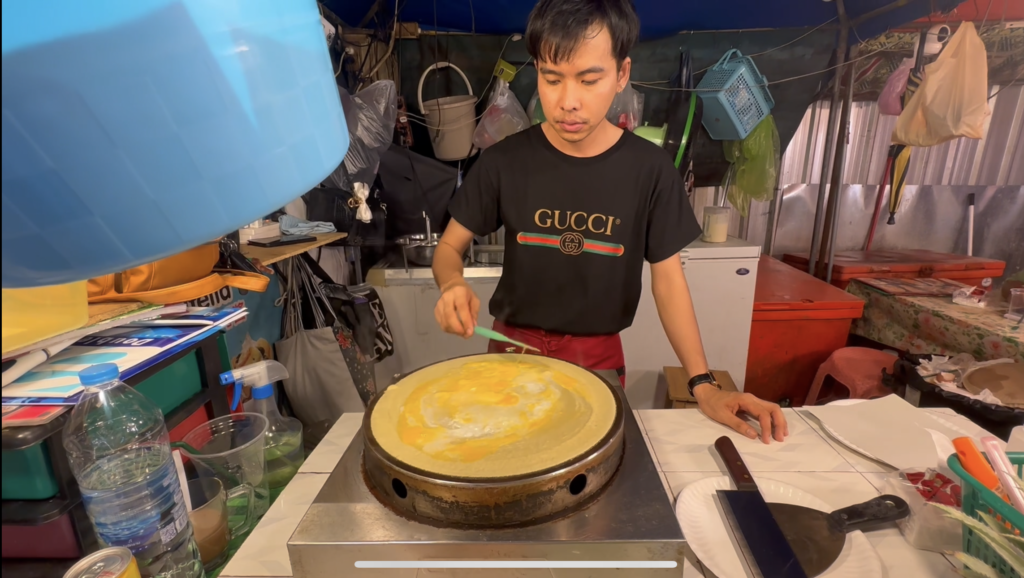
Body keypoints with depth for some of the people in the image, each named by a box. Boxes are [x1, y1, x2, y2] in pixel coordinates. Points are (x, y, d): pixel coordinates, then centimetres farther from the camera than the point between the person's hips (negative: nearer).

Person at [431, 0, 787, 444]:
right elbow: (450, 246, -4)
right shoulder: (504, 161, -11)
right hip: (514, 344, 0)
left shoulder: (649, 168, -10)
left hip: (598, 354, 0)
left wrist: (703, 384, -11)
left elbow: (667, 276, -5)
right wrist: (453, 286, -28)